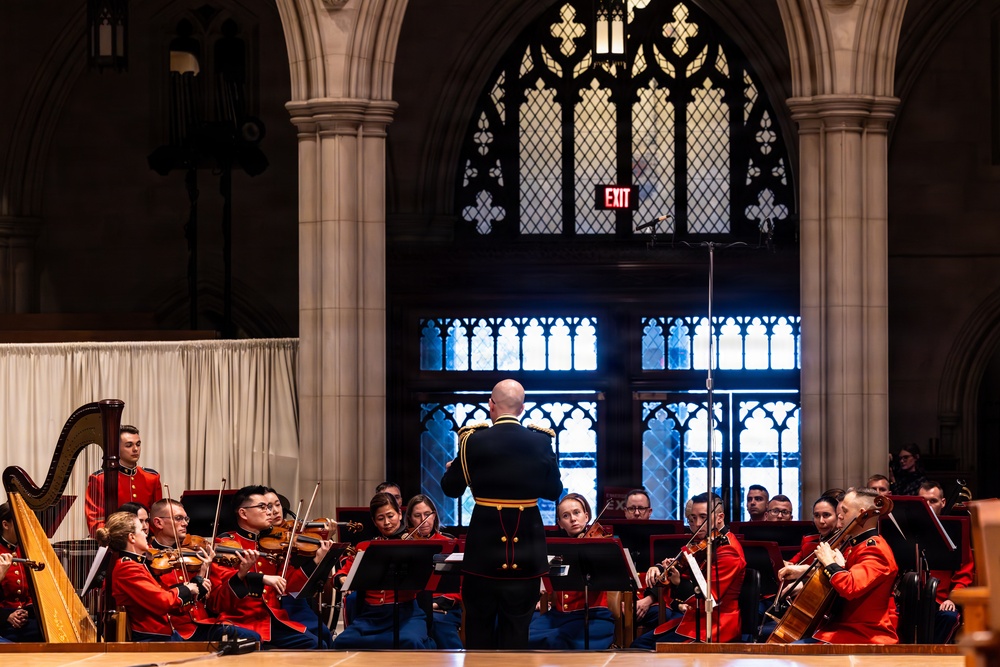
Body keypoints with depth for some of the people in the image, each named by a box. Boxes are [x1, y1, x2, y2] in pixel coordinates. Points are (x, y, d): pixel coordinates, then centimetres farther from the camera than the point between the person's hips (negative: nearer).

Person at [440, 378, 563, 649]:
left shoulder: (474, 441, -9)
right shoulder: (540, 442, -6)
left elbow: (451, 488, 1)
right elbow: (554, 491, 4)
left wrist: (451, 469, 23)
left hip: (484, 548, -1)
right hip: (526, 552, 1)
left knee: (479, 626, 11)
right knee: (516, 627, 8)